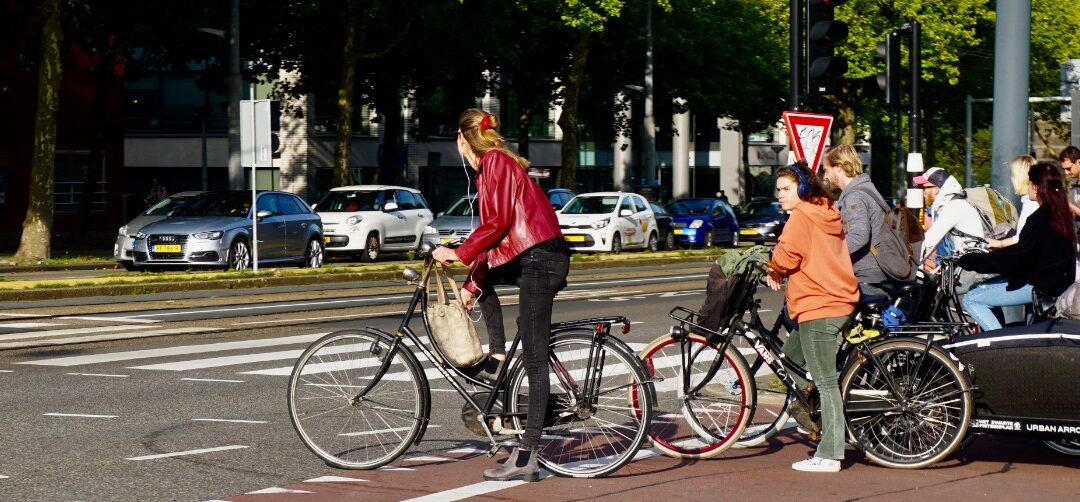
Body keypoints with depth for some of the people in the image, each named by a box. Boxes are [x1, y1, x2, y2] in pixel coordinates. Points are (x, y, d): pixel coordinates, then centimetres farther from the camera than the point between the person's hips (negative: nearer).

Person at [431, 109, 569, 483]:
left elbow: (497, 223, -17)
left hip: (540, 259, -10)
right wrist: (471, 283, 20)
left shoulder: (496, 162, -8)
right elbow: (494, 231, 22)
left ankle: (527, 456, -11)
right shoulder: (490, 167, 21)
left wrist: (459, 254, -12)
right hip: (526, 258, 10)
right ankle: (498, 358, 19)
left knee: (534, 359, -10)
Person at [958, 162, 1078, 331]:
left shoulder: (1041, 219, -21)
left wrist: (968, 260, -18)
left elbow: (1017, 258, -23)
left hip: (1039, 285, -10)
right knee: (982, 288, 23)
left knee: (971, 300, -11)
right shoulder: (1061, 214, 8)